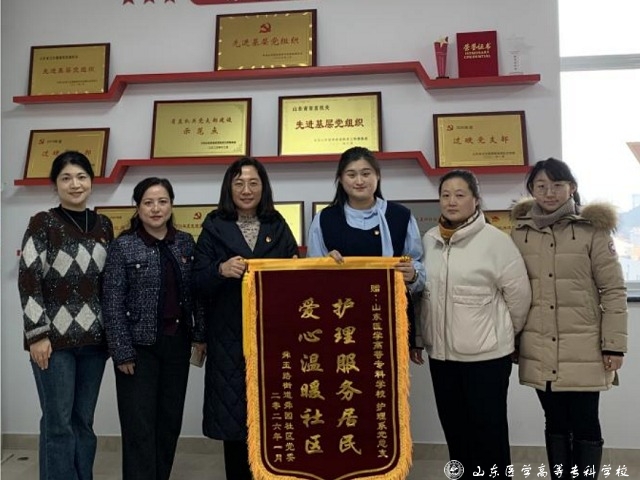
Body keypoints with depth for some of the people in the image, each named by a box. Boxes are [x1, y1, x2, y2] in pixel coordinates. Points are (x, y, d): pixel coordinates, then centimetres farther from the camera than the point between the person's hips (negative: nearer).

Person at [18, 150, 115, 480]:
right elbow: (28, 280, -8)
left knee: (84, 421, 12)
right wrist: (37, 334, -12)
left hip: (94, 337, 4)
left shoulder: (104, 225, 9)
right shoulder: (43, 223, -4)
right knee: (58, 422, 1)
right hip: (55, 337, -4)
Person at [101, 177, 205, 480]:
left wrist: (199, 335, 6)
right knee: (140, 427, 1)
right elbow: (112, 303, -8)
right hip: (140, 345, -4)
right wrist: (122, 351, -12)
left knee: (170, 421, 13)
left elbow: (196, 293, 9)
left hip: (177, 343, 4)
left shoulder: (186, 243, 5)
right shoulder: (124, 246, -6)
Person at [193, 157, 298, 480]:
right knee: (234, 413, 3)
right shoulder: (214, 229, 5)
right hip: (229, 337, -1)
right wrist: (221, 270, -20)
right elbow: (198, 284, -1)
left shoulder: (278, 227, 11)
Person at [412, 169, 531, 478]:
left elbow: (519, 295, -5)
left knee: (489, 429, 7)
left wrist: (504, 333, 6)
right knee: (454, 430, 15)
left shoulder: (495, 240, -11)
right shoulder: (429, 240, 5)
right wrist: (418, 338, 13)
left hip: (486, 353, -5)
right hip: (440, 352, 5)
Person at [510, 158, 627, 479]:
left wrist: (614, 344, -9)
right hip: (540, 350, 3)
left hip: (583, 350, -3)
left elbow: (614, 290, -5)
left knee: (585, 423, 7)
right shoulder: (520, 232, 4)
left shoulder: (592, 229, -5)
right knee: (556, 423, 15)